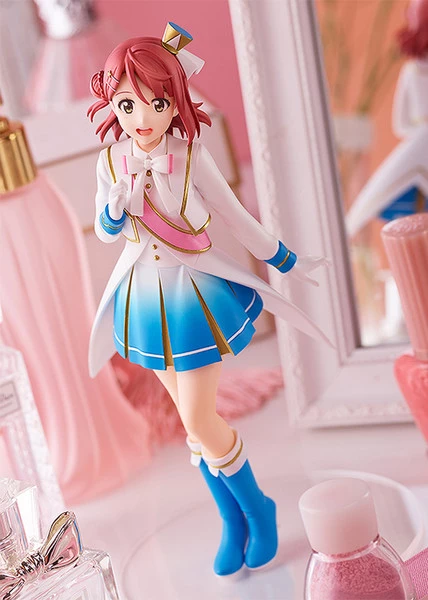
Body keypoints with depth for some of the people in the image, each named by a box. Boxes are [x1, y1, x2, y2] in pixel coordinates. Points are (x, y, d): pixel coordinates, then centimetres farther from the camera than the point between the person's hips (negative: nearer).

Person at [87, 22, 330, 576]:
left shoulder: (190, 156, -18)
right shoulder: (111, 161, -8)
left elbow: (234, 215, -5)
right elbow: (103, 230, 4)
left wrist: (286, 261, 4)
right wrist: (117, 210, -20)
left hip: (193, 292, -4)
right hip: (145, 297, 4)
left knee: (198, 421, -6)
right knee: (194, 418, 13)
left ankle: (256, 509, 20)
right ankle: (232, 520, 30)